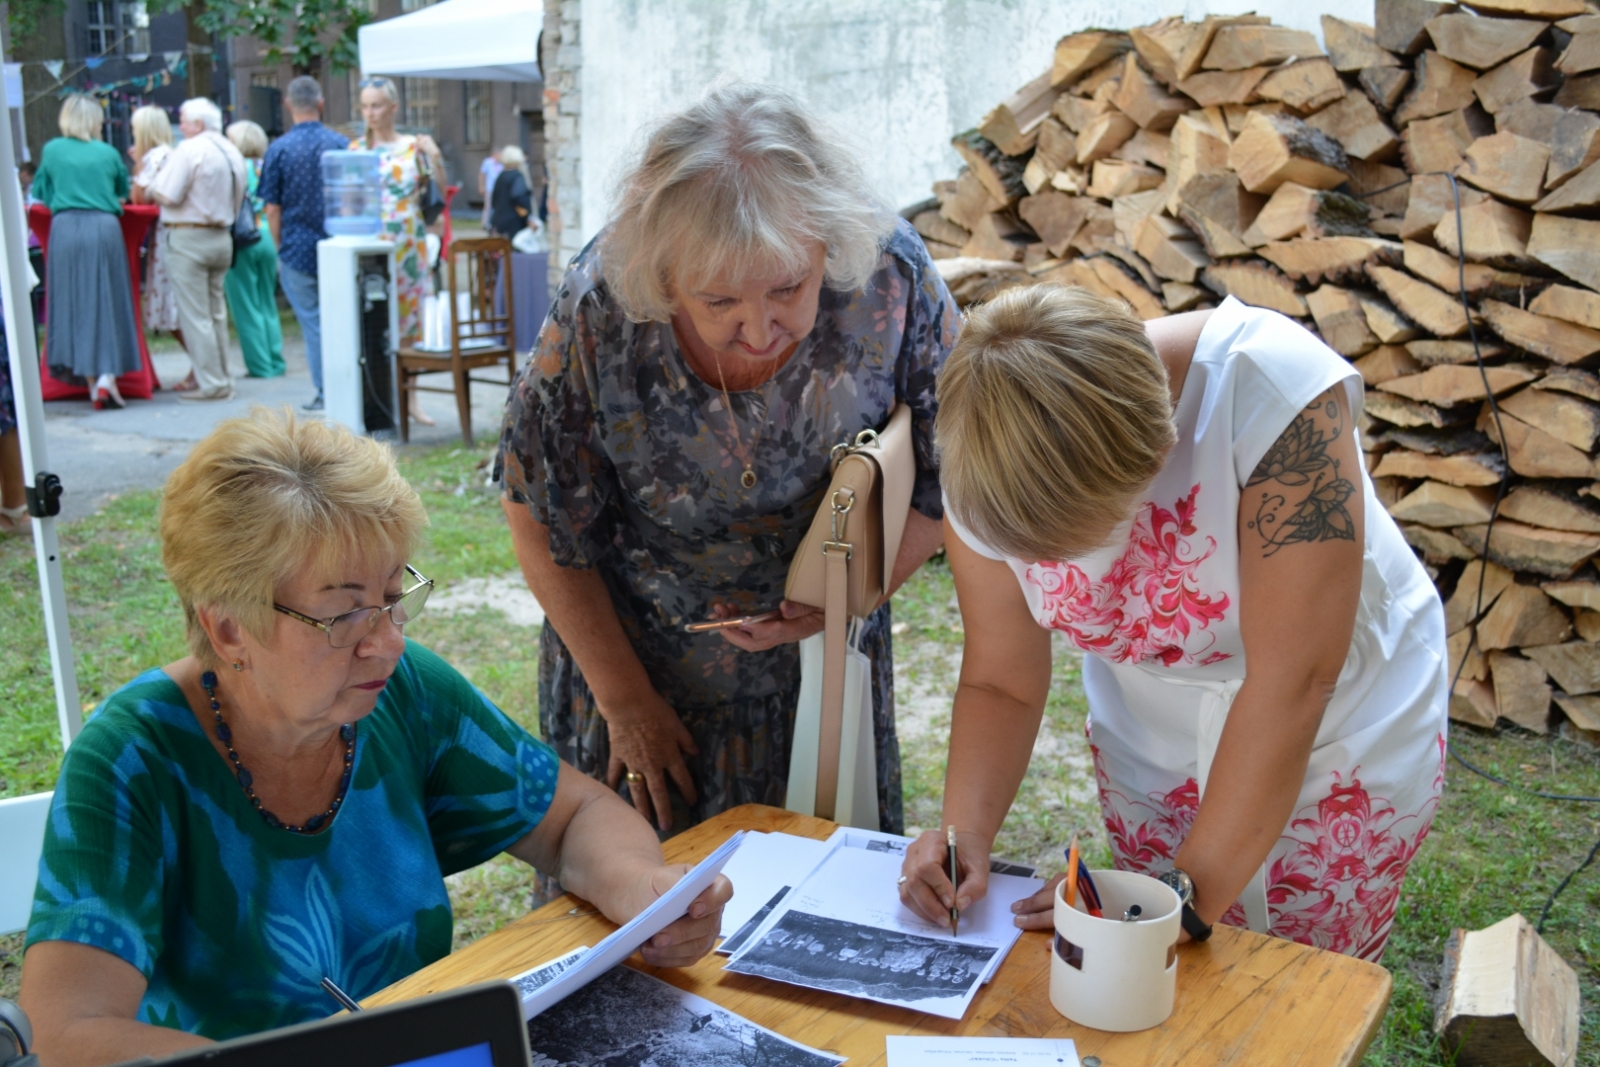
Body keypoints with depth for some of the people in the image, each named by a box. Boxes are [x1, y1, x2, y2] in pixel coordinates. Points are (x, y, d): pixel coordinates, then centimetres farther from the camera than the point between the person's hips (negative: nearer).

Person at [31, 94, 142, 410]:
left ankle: (90, 380, 5)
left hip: (66, 229, 0)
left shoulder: (51, 150, 8)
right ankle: (108, 375, -11)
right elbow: (123, 192, 19)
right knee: (107, 302, 4)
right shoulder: (108, 153, 7)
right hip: (105, 229, 0)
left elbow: (40, 194, 17)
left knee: (74, 304, 6)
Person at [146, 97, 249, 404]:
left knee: (195, 315, -3)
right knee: (216, 312, 14)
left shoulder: (189, 150, -13)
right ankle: (221, 377, 18)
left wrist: (151, 185, 3)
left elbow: (167, 195, -16)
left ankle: (211, 384, -3)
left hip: (188, 239, -8)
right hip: (222, 237, 8)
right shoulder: (232, 152, 11)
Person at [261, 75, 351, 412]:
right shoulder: (342, 145, -1)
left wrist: (280, 248, 8)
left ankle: (326, 394, 7)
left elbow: (272, 209, -4)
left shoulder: (279, 149, -6)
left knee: (313, 323, 4)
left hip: (298, 249, -2)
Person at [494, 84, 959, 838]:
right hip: (634, 655, -1)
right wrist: (625, 698, -7)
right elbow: (540, 516, -11)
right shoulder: (600, 306, -25)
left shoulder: (893, 276, -23)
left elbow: (947, 480, -10)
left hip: (817, 664, 1)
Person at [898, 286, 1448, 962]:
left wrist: (1188, 895, -29)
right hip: (1150, 748, 3)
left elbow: (1292, 681, -34)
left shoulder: (1276, 390, -36)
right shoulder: (987, 472, -22)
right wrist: (964, 832, -25)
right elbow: (1000, 684, -9)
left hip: (1342, 729, -3)